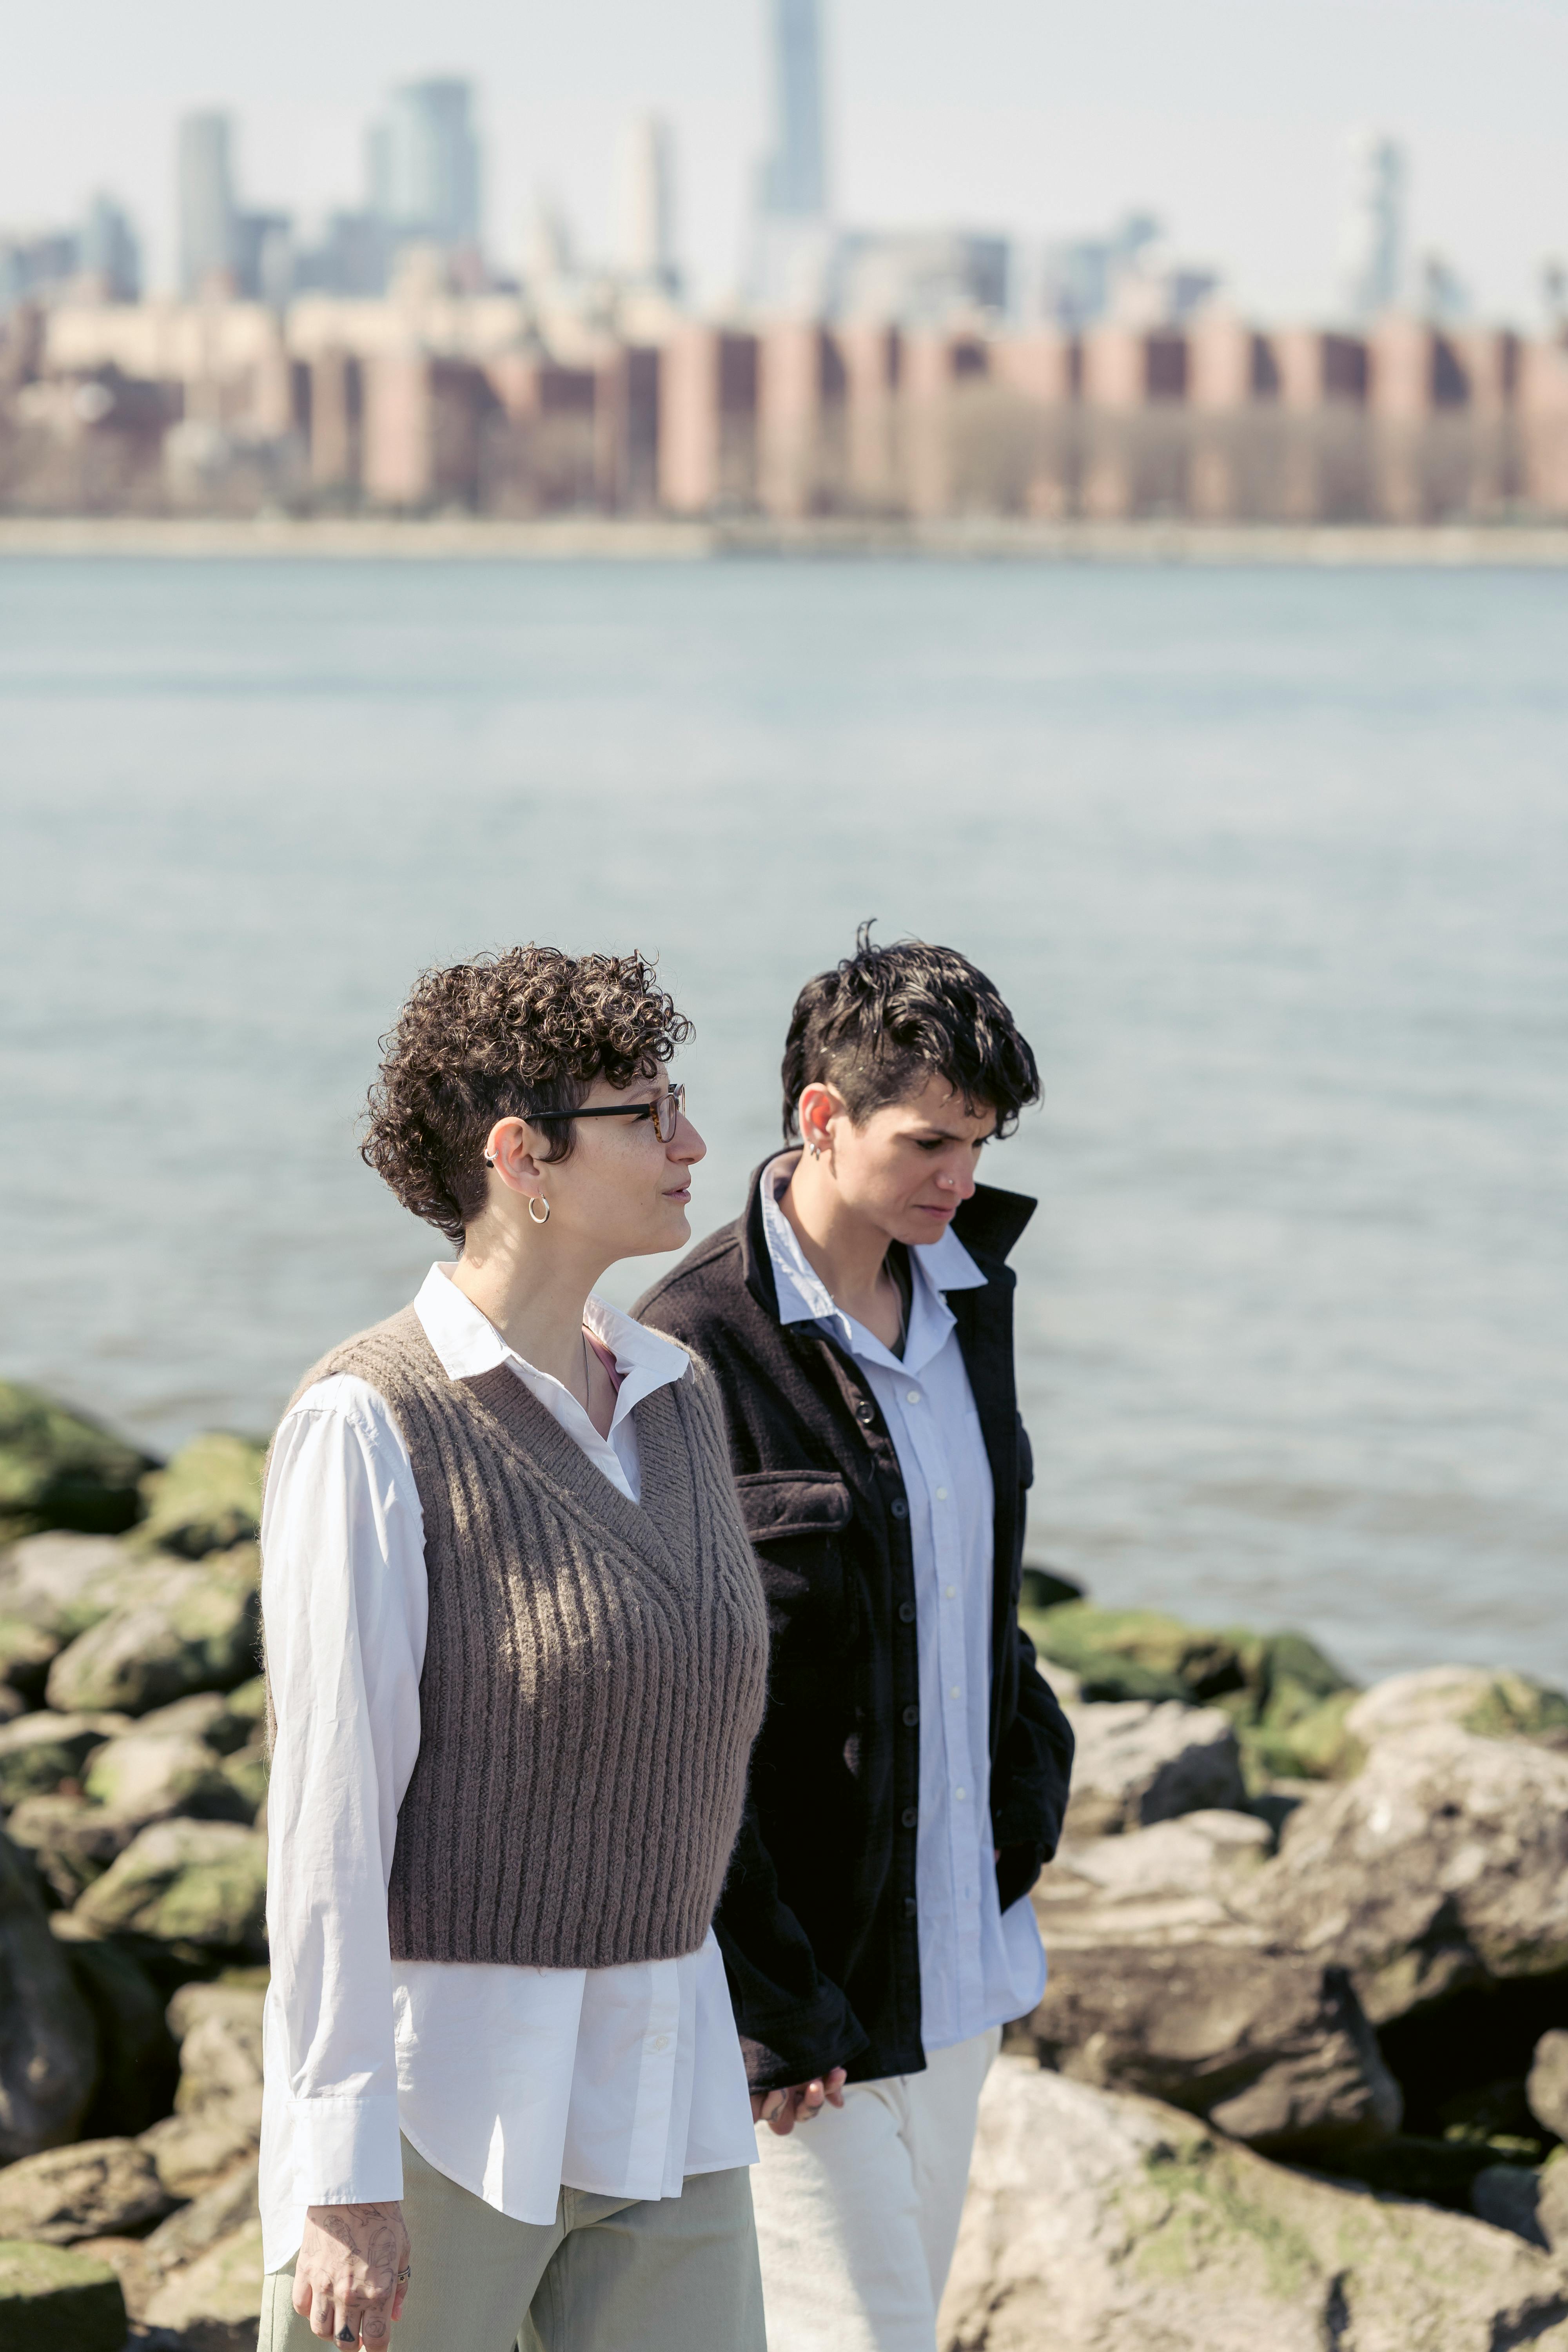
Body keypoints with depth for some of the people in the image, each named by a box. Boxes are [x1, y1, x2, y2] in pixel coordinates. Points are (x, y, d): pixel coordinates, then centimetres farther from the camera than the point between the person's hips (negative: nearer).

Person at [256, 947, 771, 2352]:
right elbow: (329, 1810, -17)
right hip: (435, 2087, -7)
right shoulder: (367, 1429, -15)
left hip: (650, 2096, 7)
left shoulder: (672, 1399, 8)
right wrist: (340, 2176, -18)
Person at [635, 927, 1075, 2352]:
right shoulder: (697, 1352, -17)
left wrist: (1026, 1789, 12)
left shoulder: (966, 1294, 7)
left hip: (957, 1950, 8)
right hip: (802, 1961, -8)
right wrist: (765, 1996, -18)